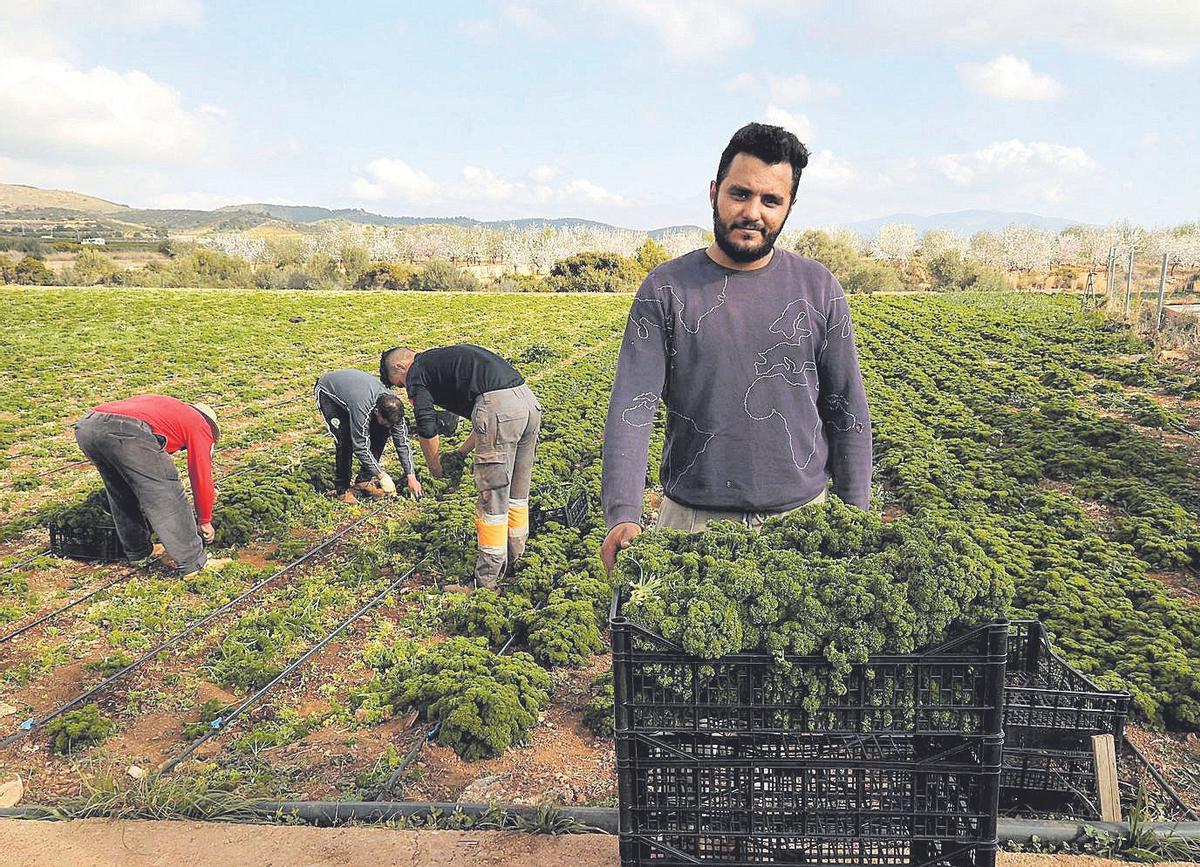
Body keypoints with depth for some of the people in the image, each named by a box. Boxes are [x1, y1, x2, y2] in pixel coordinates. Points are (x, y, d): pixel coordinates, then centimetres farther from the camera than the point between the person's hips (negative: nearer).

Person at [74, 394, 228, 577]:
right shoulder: (199, 424, 21)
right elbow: (202, 476, 20)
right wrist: (205, 521, 32)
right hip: (128, 432, -8)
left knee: (121, 495, 29)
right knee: (166, 498, 5)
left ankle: (137, 551, 40)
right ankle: (193, 563, 8)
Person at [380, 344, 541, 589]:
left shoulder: (417, 372, 9)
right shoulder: (446, 358, 33)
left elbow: (427, 429, -1)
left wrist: (436, 468, 15)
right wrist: (462, 452, 35)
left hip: (500, 408, -9)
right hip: (530, 402, 9)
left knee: (492, 500, 1)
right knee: (517, 493, 20)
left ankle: (486, 581, 10)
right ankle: (513, 560, 34)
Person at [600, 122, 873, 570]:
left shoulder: (818, 288, 1)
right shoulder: (666, 288, -5)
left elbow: (848, 411, 6)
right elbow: (632, 407, -12)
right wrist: (623, 515, -24)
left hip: (801, 518, 2)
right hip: (692, 519, -1)